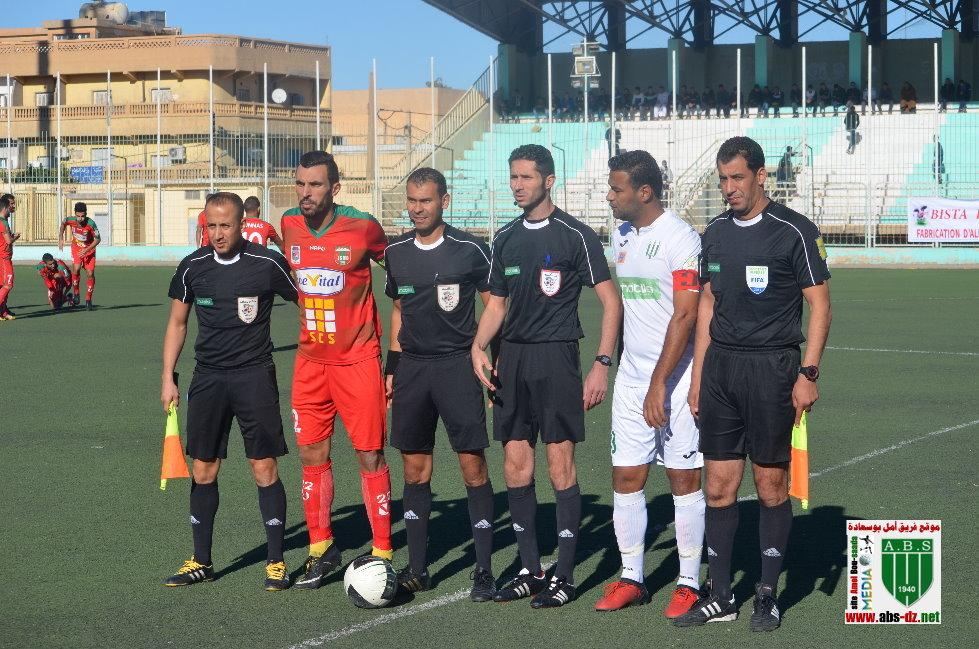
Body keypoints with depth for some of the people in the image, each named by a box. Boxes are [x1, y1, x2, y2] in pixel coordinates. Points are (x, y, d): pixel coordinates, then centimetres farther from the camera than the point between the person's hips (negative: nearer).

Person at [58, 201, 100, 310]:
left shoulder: (91, 223, -28)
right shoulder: (71, 220, -20)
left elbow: (98, 239, -18)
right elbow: (63, 223, 5)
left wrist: (87, 250, -26)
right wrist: (61, 239, 5)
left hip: (89, 249, -1)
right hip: (76, 248, 1)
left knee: (91, 274, -7)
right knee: (76, 269, -22)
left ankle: (88, 300, 7)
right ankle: (76, 294, -2)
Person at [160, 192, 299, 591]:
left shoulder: (268, 264, -8)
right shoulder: (193, 267, 2)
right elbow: (177, 322, 12)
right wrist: (168, 377, 7)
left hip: (255, 375, -3)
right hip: (208, 376, 3)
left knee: (265, 468, -4)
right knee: (203, 470, 6)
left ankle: (276, 562, 6)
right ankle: (201, 562, 17)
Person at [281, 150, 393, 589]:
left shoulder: (362, 227, -12)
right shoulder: (289, 225, 0)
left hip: (358, 359, -4)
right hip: (310, 359, 4)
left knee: (370, 455, -2)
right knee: (312, 454, 6)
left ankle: (382, 553, 5)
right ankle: (321, 550, 18)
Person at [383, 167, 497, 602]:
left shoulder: (470, 250, -5)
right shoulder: (396, 252, 8)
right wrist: (392, 367, 15)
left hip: (457, 365, -4)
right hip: (412, 366, 4)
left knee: (473, 465, -7)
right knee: (415, 469, 7)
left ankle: (484, 569, -2)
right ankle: (416, 569, 14)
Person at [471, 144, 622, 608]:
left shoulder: (575, 236, -6)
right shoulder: (506, 238, 13)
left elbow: (610, 300, -5)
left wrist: (601, 365, -12)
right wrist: (478, 347, 0)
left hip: (556, 357, -6)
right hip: (512, 359, 6)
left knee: (560, 462, -5)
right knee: (515, 464, 6)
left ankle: (564, 577, 3)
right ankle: (530, 570, 17)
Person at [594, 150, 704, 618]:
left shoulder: (681, 238, -13)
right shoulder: (621, 234, 11)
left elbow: (685, 317, -17)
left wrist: (659, 383, -19)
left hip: (674, 378, -7)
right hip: (630, 377, 7)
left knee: (684, 478, 0)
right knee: (625, 478, 6)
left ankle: (688, 583, 8)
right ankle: (630, 579, 15)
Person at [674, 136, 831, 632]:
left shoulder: (794, 231, -6)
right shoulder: (715, 233, 11)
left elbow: (819, 304, -5)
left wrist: (808, 373, -13)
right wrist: (697, 377, 13)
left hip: (772, 367, -5)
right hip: (719, 366, 5)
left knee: (771, 485, 1)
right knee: (719, 486, 5)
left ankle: (768, 596, 11)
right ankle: (719, 596, 13)